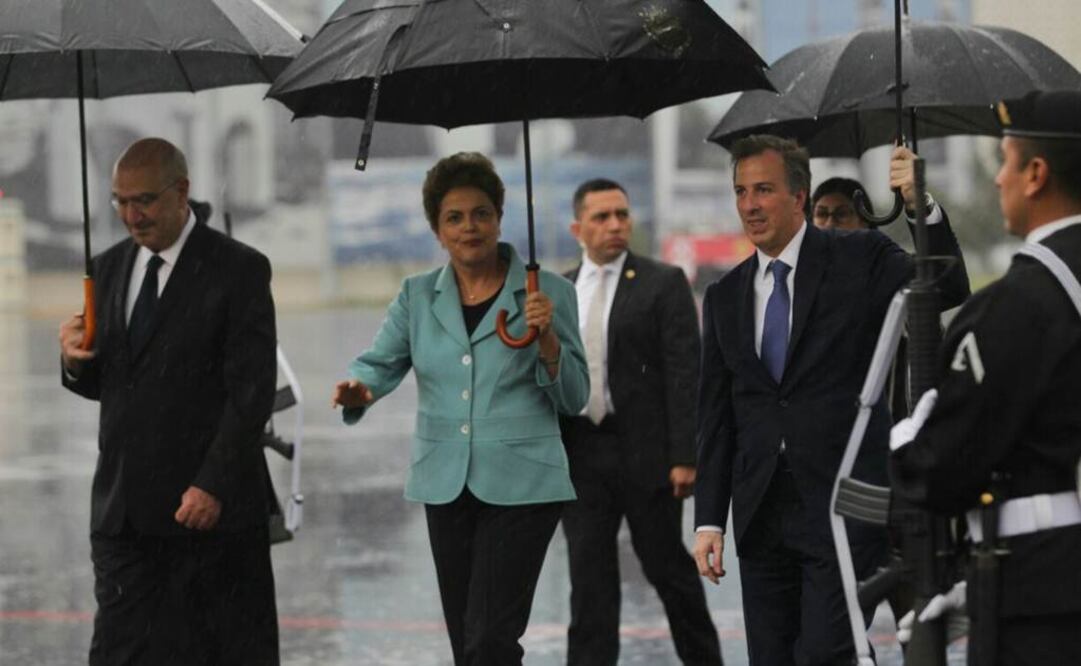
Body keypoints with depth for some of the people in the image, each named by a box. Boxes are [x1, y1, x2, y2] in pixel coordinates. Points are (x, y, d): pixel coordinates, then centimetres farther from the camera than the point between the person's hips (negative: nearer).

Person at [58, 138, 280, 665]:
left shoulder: (239, 270, -6)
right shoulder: (108, 269, 12)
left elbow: (252, 390, -10)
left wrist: (213, 485, -18)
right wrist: (76, 363, -5)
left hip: (208, 505, -5)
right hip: (123, 505, 5)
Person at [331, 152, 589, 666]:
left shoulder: (548, 294, 0)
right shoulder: (418, 296, 10)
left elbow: (574, 398, 0)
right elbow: (379, 362, 2)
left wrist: (547, 340, -18)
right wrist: (359, 388, -21)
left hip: (519, 486, -4)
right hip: (446, 485, 4)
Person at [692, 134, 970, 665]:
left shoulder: (860, 258, 0)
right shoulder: (725, 297, 13)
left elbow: (948, 291, -17)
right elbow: (716, 417, 13)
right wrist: (709, 521, 8)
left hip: (843, 507, -5)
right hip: (762, 516, 5)